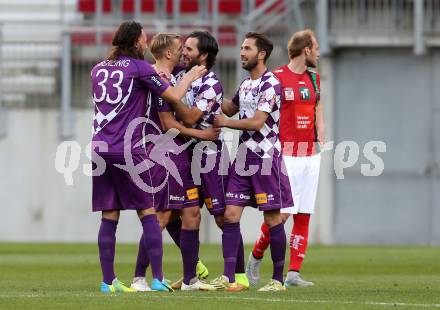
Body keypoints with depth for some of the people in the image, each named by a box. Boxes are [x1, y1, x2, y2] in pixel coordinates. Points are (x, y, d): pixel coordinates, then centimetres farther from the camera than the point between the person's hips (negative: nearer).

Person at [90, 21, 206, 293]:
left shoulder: (98, 69, 13)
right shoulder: (139, 68, -5)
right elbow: (174, 96, -2)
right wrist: (189, 77, 16)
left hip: (100, 148, 5)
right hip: (128, 151, -5)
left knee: (109, 217, 7)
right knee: (148, 212, 1)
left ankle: (108, 281, 4)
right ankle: (157, 278, -5)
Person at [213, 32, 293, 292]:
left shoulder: (271, 85, -12)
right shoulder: (246, 84, 14)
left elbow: (256, 122, -18)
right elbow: (232, 107, 34)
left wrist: (225, 122, -7)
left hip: (266, 157, -8)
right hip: (244, 156, 8)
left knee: (273, 219, -1)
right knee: (231, 215, -1)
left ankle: (278, 280, 5)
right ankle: (229, 278, -2)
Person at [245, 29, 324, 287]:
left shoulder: (314, 78, 14)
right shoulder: (277, 77, -7)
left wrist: (320, 140, 12)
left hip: (311, 155, 7)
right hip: (287, 156, -7)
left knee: (304, 215, 2)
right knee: (282, 212, -11)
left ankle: (294, 273, 4)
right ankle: (256, 258, 12)